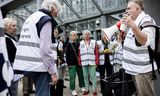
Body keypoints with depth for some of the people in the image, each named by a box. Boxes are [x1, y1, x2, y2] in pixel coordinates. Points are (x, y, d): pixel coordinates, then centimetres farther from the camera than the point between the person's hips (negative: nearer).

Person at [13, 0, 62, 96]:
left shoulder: (31, 17, 19)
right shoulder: (46, 19, -10)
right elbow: (45, 48, -19)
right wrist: (53, 72, -16)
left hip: (26, 65, 9)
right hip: (39, 66, -9)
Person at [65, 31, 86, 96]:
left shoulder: (78, 44, 10)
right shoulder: (68, 45, -2)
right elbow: (67, 55, -5)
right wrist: (68, 63, -11)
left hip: (79, 63, 4)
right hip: (72, 63, -4)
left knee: (81, 75, 12)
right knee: (72, 77, 1)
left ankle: (82, 86, 27)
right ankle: (73, 89, 12)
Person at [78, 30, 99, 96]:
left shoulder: (94, 42, 3)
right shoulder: (81, 43, 10)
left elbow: (97, 53, 0)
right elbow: (79, 54, 9)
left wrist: (96, 62, -6)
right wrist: (79, 62, 3)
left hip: (92, 63, -2)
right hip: (84, 63, 3)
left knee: (93, 76, 0)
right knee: (85, 77, 9)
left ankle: (94, 90, 10)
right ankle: (87, 90, 21)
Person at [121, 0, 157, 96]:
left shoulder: (146, 19, -12)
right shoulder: (137, 21, 17)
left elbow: (146, 41, -28)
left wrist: (132, 25, -38)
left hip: (143, 68, -10)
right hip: (136, 67, 10)